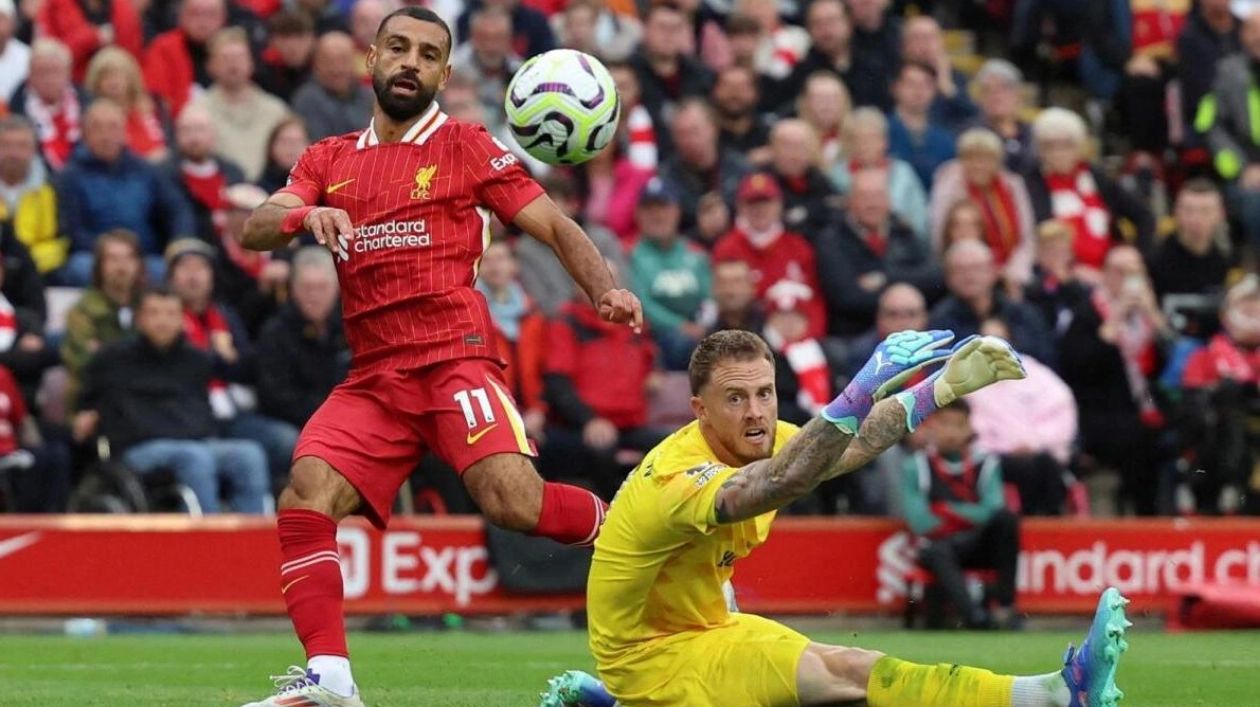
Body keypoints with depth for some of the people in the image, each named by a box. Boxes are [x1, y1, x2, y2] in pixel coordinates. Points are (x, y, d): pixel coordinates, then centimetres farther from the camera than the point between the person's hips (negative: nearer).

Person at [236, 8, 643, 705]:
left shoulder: (466, 146, 7)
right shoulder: (328, 161, 17)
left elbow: (556, 226, 5)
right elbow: (254, 229, 4)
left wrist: (604, 289, -14)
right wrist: (302, 216, -19)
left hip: (454, 356, -4)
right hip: (372, 377, 4)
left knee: (514, 501, -25)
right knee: (305, 497, -19)